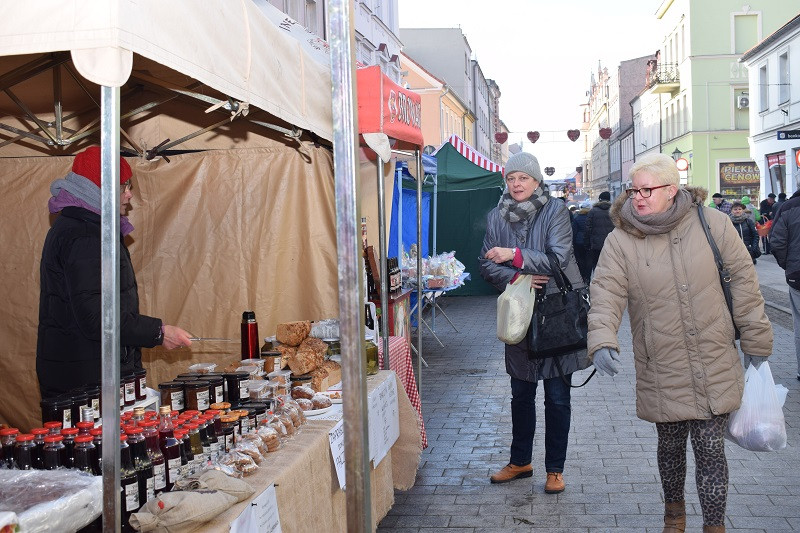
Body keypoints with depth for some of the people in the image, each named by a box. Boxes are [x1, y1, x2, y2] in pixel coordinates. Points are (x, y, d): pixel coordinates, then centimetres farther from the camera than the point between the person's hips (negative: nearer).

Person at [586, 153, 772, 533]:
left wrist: (755, 339, 4)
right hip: (662, 371, 1)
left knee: (711, 449, 0)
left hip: (715, 366, 0)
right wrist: (602, 341, -31)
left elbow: (743, 279, 1)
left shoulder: (711, 223, -5)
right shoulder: (620, 240, -6)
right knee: (671, 445, 16)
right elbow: (606, 293, -14)